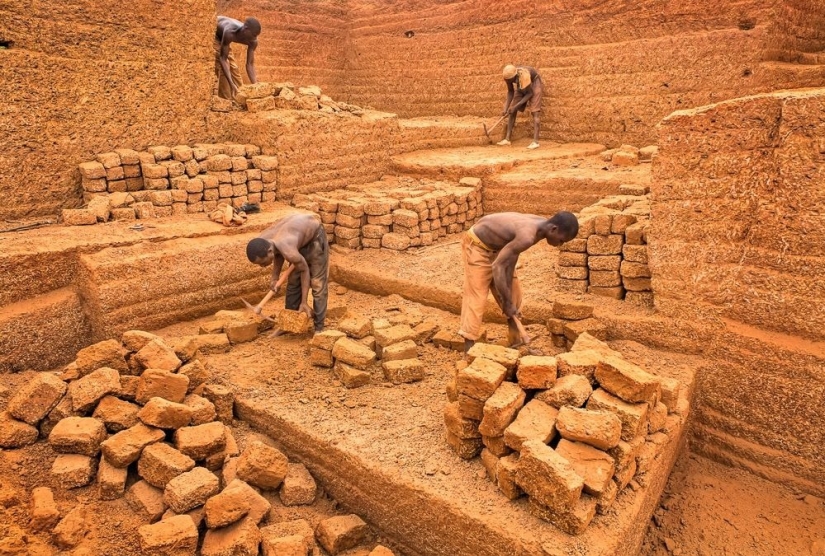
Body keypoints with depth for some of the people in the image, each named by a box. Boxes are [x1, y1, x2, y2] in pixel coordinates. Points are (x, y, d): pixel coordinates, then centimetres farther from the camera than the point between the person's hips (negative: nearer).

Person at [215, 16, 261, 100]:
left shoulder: (253, 41, -24)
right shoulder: (229, 33, -42)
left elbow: (250, 64, -18)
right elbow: (223, 58, -38)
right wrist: (231, 83, -46)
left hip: (220, 37, 7)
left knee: (233, 68, 7)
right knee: (222, 67, -17)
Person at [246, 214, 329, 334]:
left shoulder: (288, 251, -42)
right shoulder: (261, 241, -22)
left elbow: (304, 270, -24)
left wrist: (304, 302, -17)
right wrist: (275, 276, -9)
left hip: (315, 235, -7)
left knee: (317, 283, -5)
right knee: (293, 281, 10)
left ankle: (318, 327, 4)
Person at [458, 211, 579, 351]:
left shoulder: (541, 224, -10)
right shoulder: (527, 236, -37)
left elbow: (511, 257, -6)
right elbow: (497, 267, -35)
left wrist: (508, 296, -8)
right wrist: (507, 301, -26)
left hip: (496, 246, 9)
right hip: (477, 245, -9)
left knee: (514, 291, 10)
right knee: (476, 297, -12)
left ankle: (516, 342, 21)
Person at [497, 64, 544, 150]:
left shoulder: (524, 76, -40)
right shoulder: (509, 76, -22)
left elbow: (530, 93, -28)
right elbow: (510, 92, -7)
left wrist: (516, 106, -31)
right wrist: (506, 107, -15)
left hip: (534, 83, -6)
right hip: (521, 87, 6)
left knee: (535, 111, -19)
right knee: (512, 111, -3)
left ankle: (535, 142, -26)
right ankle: (507, 139, 0)